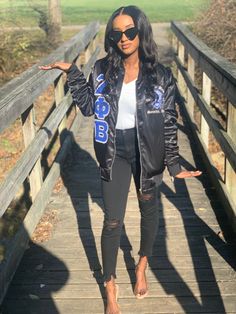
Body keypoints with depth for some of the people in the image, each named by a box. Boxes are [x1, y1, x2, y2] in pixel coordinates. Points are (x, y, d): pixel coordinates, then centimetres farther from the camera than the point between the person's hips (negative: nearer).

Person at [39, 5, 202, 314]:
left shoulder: (160, 75, -10)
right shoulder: (103, 69, -5)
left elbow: (169, 122, -7)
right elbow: (89, 107, 2)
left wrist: (174, 164, -8)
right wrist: (72, 72, -6)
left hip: (147, 152, 0)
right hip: (114, 154, 0)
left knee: (149, 209, 18)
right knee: (113, 221, 3)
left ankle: (142, 266, 46)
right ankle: (110, 289, 22)